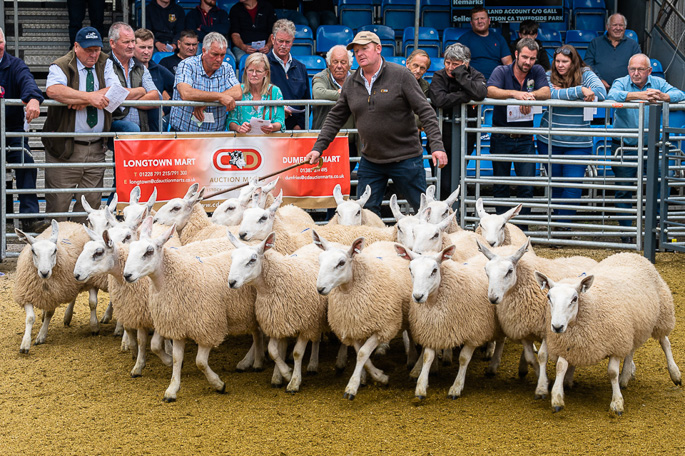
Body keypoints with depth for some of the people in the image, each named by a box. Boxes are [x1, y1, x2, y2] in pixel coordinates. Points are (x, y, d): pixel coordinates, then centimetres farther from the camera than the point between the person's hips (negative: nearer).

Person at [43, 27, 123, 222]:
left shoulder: (105, 64, 12)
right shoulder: (61, 66, -2)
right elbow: (53, 90, -24)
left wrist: (83, 100, -16)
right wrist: (89, 97, -30)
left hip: (96, 148, 4)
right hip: (65, 148, -4)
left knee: (92, 202, 6)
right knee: (58, 203, -3)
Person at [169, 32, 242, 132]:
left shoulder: (226, 69, 7)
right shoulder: (187, 65, -5)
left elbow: (237, 94, -8)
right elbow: (185, 94, -22)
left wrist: (205, 102, -18)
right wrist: (220, 96, -21)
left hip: (215, 135, 4)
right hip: (183, 132, -4)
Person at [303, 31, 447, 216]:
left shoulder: (400, 75, -7)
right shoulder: (350, 83, 7)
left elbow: (425, 112, -9)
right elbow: (335, 118, 14)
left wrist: (437, 146, -17)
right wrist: (318, 147, 6)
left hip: (406, 159, -4)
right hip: (370, 162, 4)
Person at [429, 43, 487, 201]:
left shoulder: (476, 76, -1)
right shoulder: (439, 76, -4)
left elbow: (480, 93, -25)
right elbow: (439, 100, -25)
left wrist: (460, 74, -19)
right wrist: (467, 95, -20)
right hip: (441, 139, 0)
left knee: (453, 184, 0)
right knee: (442, 184, -1)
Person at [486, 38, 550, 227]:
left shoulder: (537, 72, 3)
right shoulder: (501, 71, -4)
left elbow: (546, 93, -14)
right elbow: (491, 91, -23)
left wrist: (530, 95, -35)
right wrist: (515, 93, -39)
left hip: (525, 139, 1)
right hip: (501, 138, -1)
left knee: (526, 187, -3)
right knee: (500, 187, 8)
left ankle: (522, 229, 7)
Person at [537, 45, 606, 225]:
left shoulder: (585, 75, -1)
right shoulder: (549, 76, 1)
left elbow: (601, 93, -18)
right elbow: (550, 94, -19)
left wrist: (562, 92, -20)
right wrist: (579, 91, -28)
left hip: (578, 143, -1)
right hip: (550, 141, 1)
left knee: (573, 188, -8)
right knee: (555, 185, 12)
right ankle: (556, 222, 28)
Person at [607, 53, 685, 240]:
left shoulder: (658, 83, 1)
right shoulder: (621, 83, -5)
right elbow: (612, 96, -28)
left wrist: (663, 96, -37)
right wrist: (639, 95, -42)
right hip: (624, 146, -1)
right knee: (623, 190, 5)